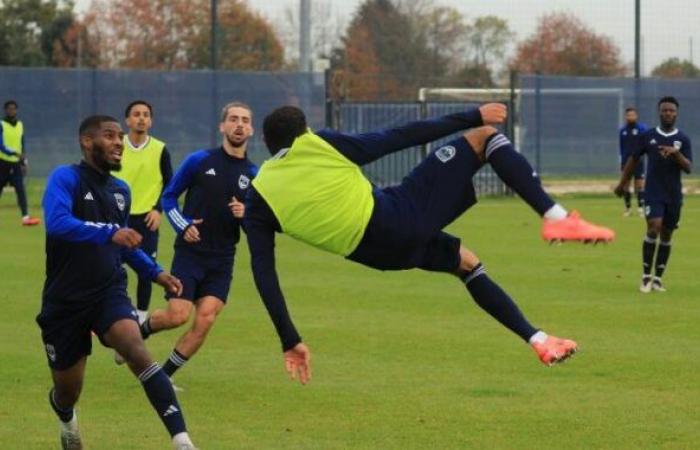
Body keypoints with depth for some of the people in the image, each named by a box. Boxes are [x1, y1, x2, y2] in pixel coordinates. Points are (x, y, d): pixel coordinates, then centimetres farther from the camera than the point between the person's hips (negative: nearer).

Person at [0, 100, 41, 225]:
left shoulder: (20, 125, 8)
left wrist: (24, 162, 14)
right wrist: (14, 153, -32)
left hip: (16, 163, 3)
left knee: (21, 189, -11)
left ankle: (25, 216, -20)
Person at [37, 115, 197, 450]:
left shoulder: (120, 191, 9)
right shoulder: (65, 178, -12)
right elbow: (56, 223, -32)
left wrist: (156, 273, 13)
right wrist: (109, 233, -43)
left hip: (109, 294, 3)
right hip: (65, 301, -3)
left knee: (136, 351, -27)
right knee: (68, 390, 9)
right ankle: (67, 421, 49)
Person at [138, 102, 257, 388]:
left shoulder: (253, 175, 6)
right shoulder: (199, 161, -1)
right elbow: (168, 197, 6)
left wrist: (245, 215, -10)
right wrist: (183, 226, -10)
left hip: (222, 261, 3)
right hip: (189, 253, -3)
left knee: (205, 321, -10)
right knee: (178, 315, -14)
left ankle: (163, 376, 5)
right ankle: (140, 330, 20)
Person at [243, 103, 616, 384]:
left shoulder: (257, 200, 11)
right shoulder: (319, 145, 4)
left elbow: (264, 274, 5)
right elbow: (398, 138, 2)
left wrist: (290, 341, 9)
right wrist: (470, 117, 9)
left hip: (381, 254, 5)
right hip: (401, 216, -4)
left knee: (466, 262, 33)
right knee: (484, 136, 9)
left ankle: (538, 340, 29)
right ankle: (555, 217, -6)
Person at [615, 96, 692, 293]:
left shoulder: (683, 139, 1)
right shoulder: (648, 136, 1)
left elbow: (688, 168, -7)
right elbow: (633, 160, 12)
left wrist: (676, 153, -25)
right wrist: (622, 184, 17)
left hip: (674, 195, 2)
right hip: (653, 193, -2)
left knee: (666, 235, 6)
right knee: (654, 228, -18)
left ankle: (657, 278, 16)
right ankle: (646, 276, -9)